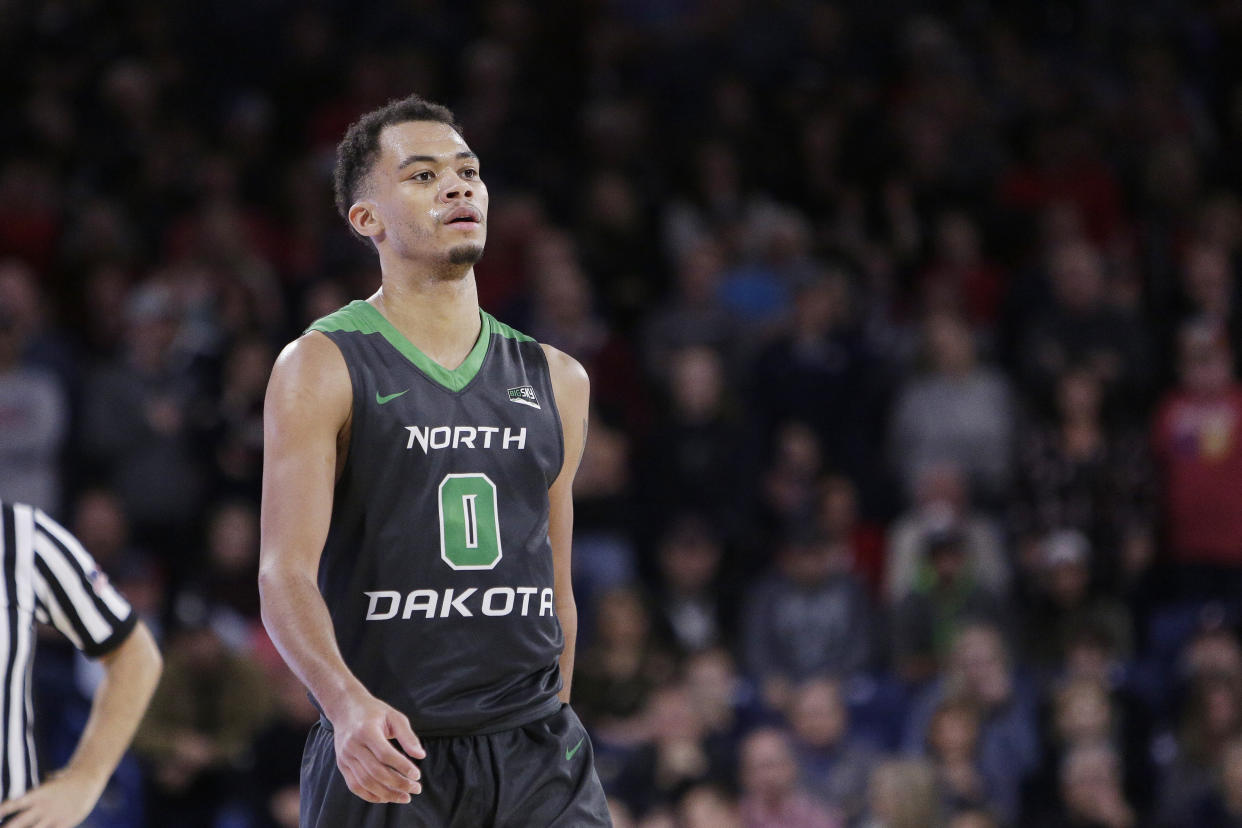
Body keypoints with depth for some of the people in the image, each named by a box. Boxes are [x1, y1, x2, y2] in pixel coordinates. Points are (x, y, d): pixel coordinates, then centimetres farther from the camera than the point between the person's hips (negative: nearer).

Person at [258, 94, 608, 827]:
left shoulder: (554, 380, 13)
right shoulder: (322, 368, -3)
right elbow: (286, 574, -13)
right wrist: (348, 703, -29)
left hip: (538, 754, 4)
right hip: (383, 756, -4)